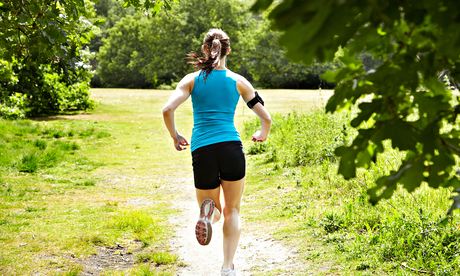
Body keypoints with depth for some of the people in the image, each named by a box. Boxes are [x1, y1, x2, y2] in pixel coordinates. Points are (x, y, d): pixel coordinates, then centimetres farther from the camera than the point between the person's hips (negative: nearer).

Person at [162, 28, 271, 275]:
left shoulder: (192, 79, 8)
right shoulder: (238, 81, 8)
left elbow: (167, 110, -5)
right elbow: (266, 117, 7)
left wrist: (174, 136, 12)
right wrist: (263, 134, 30)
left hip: (201, 151, 1)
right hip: (232, 148, -1)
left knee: (215, 210, 19)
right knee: (232, 211, 17)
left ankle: (208, 211, -19)